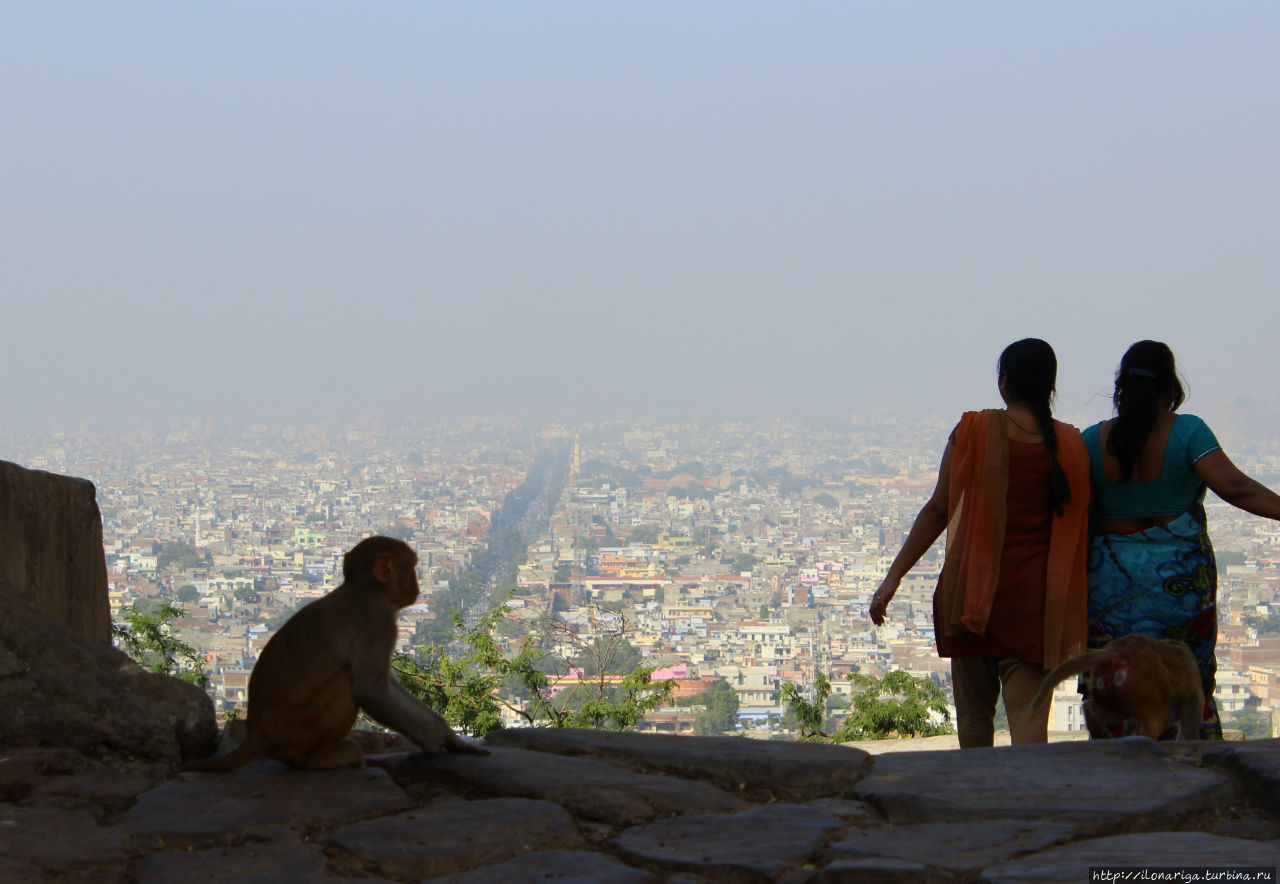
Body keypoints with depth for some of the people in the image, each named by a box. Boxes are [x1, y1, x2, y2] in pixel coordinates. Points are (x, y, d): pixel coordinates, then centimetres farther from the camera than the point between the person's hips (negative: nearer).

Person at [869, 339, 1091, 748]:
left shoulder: (974, 431, -5)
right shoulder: (1070, 444, 1)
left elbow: (939, 511, -6)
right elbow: (1077, 526, 4)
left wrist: (893, 577, -1)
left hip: (973, 587, -1)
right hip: (1033, 597, 1)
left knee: (974, 708, 15)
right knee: (1028, 714, -3)